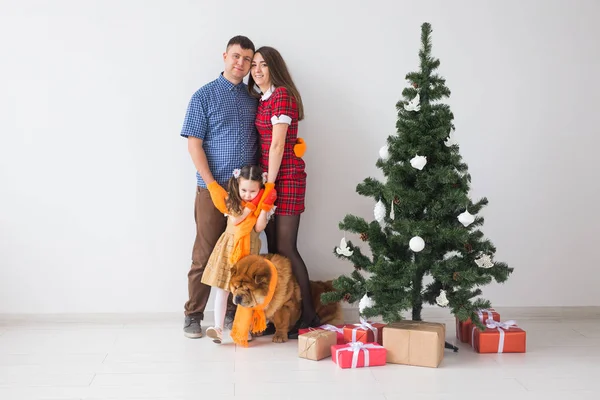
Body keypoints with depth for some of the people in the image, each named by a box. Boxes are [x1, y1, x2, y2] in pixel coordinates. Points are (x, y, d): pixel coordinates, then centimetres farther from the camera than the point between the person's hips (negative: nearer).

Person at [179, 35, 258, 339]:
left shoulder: (253, 99, 12)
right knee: (205, 254, 0)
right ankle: (193, 315, 10)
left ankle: (234, 312, 19)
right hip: (212, 188, -4)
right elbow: (194, 145, -5)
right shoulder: (205, 96, 0)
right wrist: (213, 186, -12)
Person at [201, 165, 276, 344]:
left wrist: (265, 207, -16)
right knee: (222, 290, -4)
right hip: (228, 248, 0)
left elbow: (258, 228, -11)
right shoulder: (232, 201, -1)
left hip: (248, 250, 0)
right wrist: (252, 205, -14)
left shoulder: (262, 204, -1)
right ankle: (218, 327, -5)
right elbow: (236, 220, -16)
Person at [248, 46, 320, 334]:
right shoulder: (261, 99, 16)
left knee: (285, 248, -9)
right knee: (274, 247, 7)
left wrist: (270, 184, -14)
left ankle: (309, 315, 0)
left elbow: (278, 143, -14)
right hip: (268, 175, 8)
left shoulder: (282, 94, -10)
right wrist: (265, 182, 6)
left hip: (286, 176, -8)